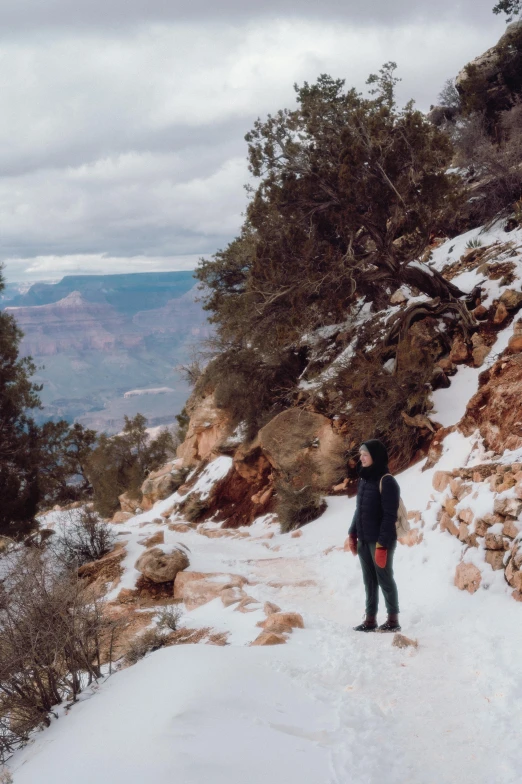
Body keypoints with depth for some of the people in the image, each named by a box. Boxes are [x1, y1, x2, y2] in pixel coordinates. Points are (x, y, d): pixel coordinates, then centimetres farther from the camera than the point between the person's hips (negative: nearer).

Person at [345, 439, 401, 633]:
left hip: (380, 541, -7)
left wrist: (382, 544, -20)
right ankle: (370, 620, 15)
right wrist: (352, 534, 13)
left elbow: (390, 516, -17)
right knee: (369, 580, 10)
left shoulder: (386, 481, -14)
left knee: (384, 579, 1)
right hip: (364, 540, 7)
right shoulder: (364, 479, 11)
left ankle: (393, 620, 11)